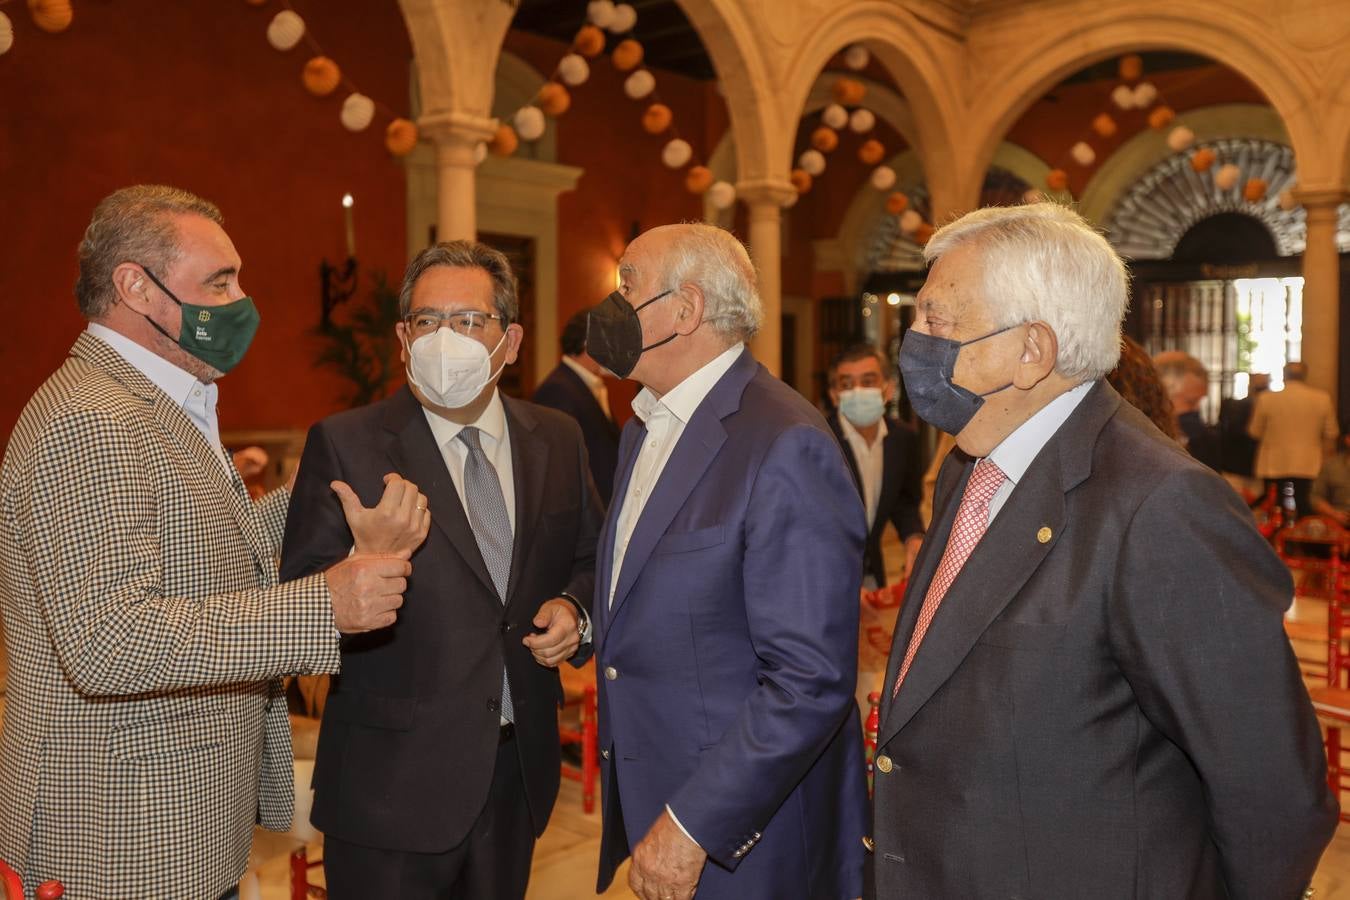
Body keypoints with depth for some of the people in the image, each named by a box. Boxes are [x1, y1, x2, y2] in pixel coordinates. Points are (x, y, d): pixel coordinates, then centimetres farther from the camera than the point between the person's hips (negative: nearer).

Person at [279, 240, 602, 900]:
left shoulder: (557, 441, 2)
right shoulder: (344, 445, -10)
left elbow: (590, 559, 13)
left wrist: (573, 606, -7)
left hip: (519, 770, 4)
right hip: (394, 780, -4)